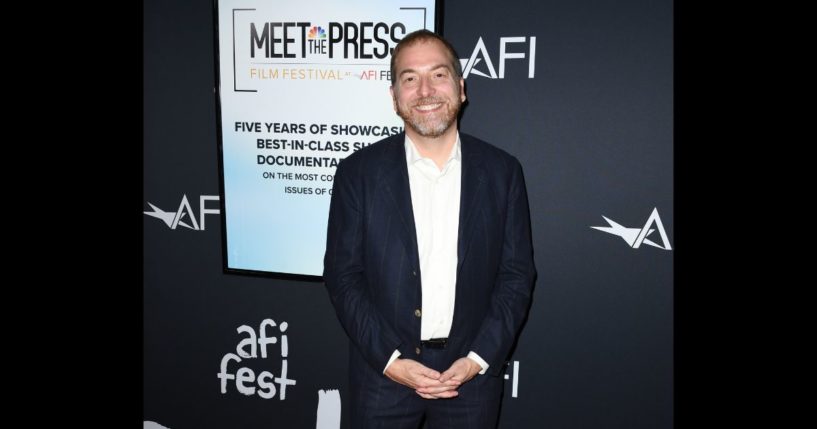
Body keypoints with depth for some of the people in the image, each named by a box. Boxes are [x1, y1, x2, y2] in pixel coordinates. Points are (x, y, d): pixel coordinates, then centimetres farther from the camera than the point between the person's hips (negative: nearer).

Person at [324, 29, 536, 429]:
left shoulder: (502, 171, -3)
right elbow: (342, 273, -4)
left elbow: (517, 273, -1)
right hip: (383, 370, 0)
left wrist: (479, 359, -9)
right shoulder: (358, 172, -5)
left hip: (472, 370, 1)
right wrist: (388, 359, -11)